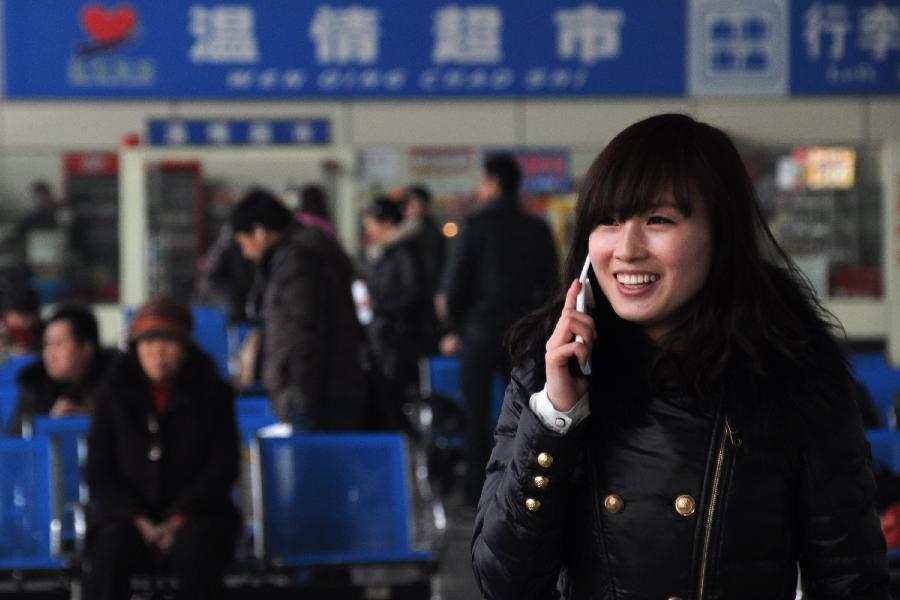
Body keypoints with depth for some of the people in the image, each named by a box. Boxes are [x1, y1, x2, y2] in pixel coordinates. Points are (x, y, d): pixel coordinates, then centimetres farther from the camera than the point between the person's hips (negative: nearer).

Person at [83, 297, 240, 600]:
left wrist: (179, 519, -14)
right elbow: (97, 472, 3)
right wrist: (138, 519, -13)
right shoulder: (115, 396, 6)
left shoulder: (213, 395, 4)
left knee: (196, 546, -35)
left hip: (192, 515, -1)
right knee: (112, 544, -33)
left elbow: (223, 468, -1)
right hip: (127, 515, 1)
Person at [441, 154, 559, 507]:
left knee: (476, 414, 4)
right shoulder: (538, 230, 5)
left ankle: (478, 494, 3)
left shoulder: (475, 226, -8)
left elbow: (455, 283, -7)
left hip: (481, 331, -3)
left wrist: (457, 331, 5)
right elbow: (550, 286, 7)